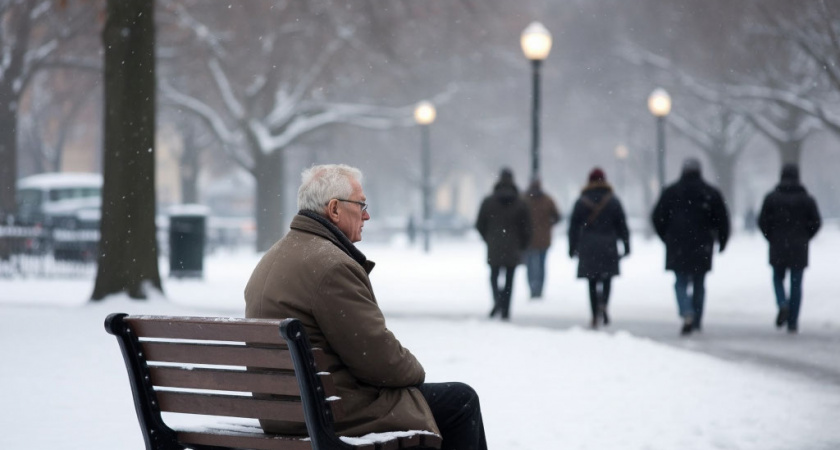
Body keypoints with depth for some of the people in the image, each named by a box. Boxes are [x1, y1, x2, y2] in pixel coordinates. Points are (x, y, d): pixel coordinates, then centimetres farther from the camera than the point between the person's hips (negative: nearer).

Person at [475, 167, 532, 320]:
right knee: (509, 280, 7)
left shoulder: (488, 202, -2)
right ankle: (505, 311, 4)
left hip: (494, 250, 0)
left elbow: (480, 225, 2)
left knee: (494, 276, 13)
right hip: (513, 250, 0)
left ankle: (498, 298, -15)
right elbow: (526, 228, -3)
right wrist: (521, 245, 11)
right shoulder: (520, 204, -3)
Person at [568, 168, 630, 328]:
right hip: (608, 247, 0)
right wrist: (626, 246, 8)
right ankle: (603, 304, -17)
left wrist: (572, 248, 9)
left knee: (592, 282, 4)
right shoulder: (613, 201, 3)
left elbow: (574, 227, 4)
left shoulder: (581, 202, 3)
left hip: (588, 248, 0)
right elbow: (622, 225, 3)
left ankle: (595, 315, -1)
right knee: (606, 279, 10)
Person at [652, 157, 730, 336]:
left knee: (681, 283, 3)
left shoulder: (671, 192, 0)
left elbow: (658, 217, 2)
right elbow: (722, 220, 1)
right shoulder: (711, 193, 2)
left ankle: (687, 314, -22)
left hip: (678, 247, -1)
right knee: (699, 283, 12)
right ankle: (697, 321, 14)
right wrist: (722, 241, 12)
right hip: (702, 247, 1)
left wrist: (667, 238, 17)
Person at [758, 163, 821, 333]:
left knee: (778, 278, 17)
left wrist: (772, 238, 8)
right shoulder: (806, 199, -1)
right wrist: (804, 238, 9)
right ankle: (793, 323, 3)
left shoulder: (771, 197, -2)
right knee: (796, 284, 5)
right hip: (799, 249, 0)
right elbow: (816, 222, -3)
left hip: (778, 249, 0)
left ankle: (782, 303, -12)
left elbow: (762, 221, -5)